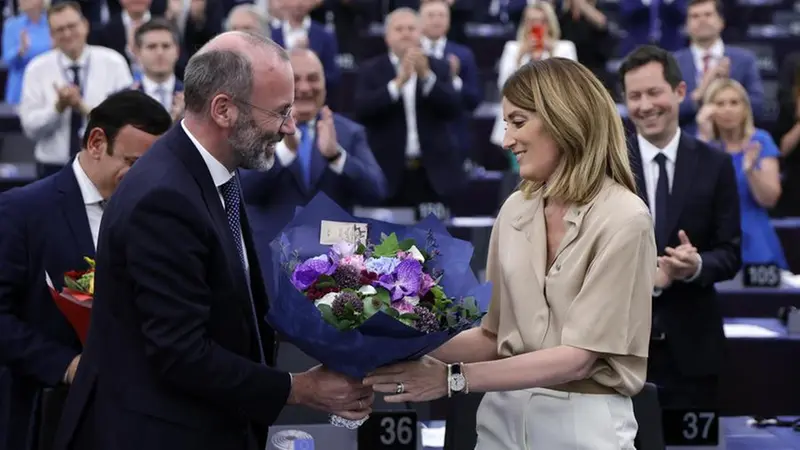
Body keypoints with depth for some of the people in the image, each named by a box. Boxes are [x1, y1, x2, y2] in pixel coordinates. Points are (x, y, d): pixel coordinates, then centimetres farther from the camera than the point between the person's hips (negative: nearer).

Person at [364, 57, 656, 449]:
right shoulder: (516, 210, 5)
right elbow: (494, 334, 9)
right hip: (504, 415, 5)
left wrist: (454, 378, -23)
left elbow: (579, 355, -19)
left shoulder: (623, 219, -14)